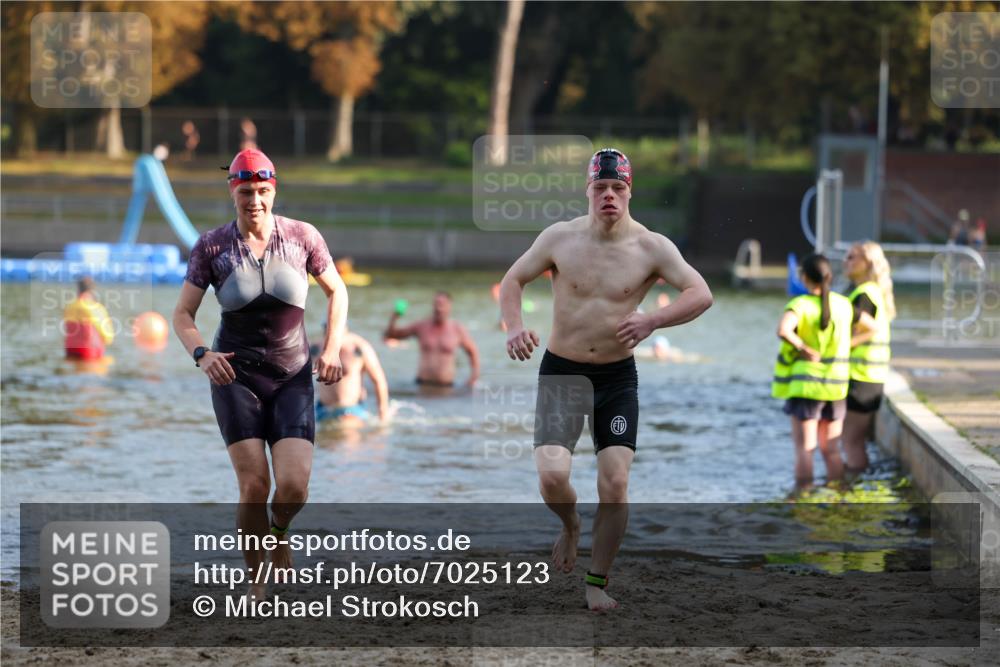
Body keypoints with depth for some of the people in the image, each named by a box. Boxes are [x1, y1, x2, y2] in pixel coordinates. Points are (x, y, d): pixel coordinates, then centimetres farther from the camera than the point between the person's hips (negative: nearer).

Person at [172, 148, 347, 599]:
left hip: (292, 380, 1)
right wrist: (202, 355, -22)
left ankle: (279, 530, 24)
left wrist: (332, 350, -2)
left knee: (294, 487, -14)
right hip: (236, 376, -1)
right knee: (254, 486, -14)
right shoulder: (211, 247, -6)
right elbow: (182, 315, -2)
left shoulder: (303, 237, -4)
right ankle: (257, 583, 5)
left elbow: (337, 291, 10)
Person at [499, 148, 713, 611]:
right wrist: (514, 327, -11)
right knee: (551, 476, -18)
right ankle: (570, 526, 18)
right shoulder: (560, 238, -5)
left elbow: (701, 295, -9)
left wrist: (650, 322, -25)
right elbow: (513, 279, 8)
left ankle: (597, 582, 12)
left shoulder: (651, 247, -7)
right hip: (561, 372, 0)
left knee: (615, 485, -6)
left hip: (618, 377, 0)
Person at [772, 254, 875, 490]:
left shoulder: (799, 305, -13)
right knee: (831, 451, 11)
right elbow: (872, 327, 15)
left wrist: (805, 349, -19)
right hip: (835, 387, 4)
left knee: (804, 450, -1)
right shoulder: (843, 304, 2)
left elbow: (783, 330, -33)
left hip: (804, 385, -4)